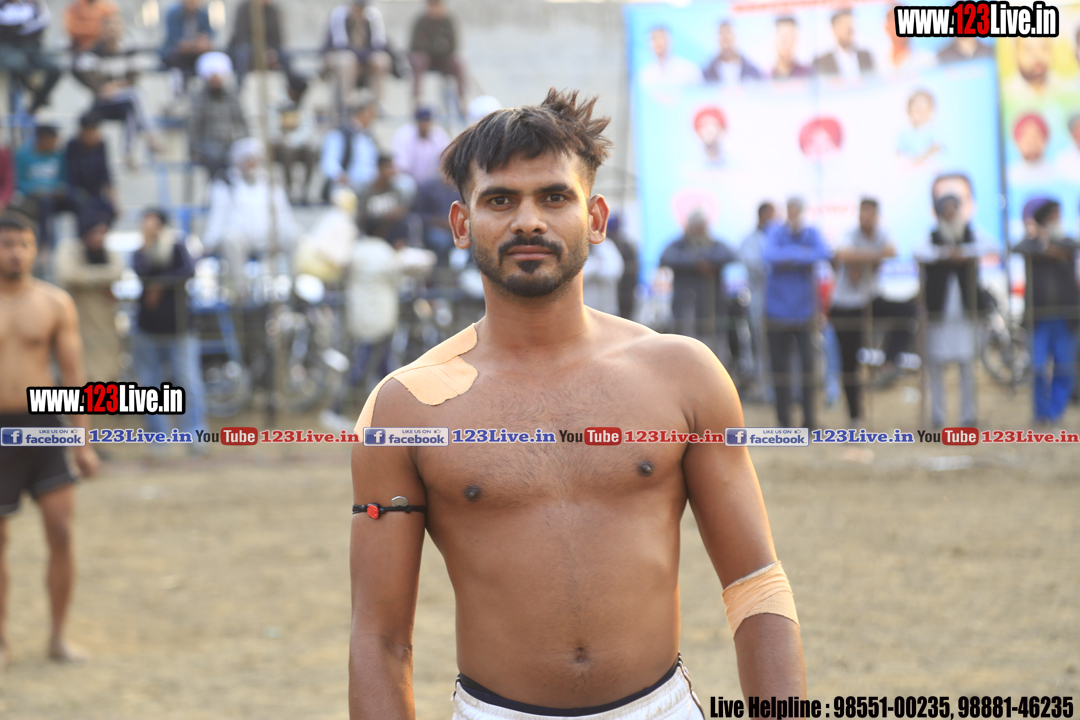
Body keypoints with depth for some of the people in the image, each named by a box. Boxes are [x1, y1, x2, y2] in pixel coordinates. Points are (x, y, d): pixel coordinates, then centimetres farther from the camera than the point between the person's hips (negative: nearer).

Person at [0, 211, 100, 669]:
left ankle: (58, 636, 5)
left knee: (61, 532, -7)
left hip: (43, 425, 1)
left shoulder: (55, 304, 2)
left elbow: (73, 374, 4)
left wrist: (84, 443, 1)